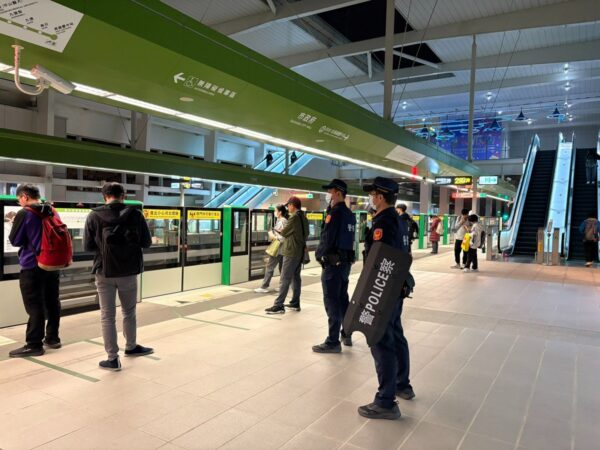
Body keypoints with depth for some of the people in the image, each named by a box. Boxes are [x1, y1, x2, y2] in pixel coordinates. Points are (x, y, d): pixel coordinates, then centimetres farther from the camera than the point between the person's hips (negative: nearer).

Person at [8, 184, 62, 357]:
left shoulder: (24, 214, -13)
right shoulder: (53, 212, 8)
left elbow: (15, 240, -7)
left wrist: (15, 223, 8)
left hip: (32, 266, -7)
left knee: (35, 306, -2)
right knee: (52, 302, 13)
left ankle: (34, 345, 4)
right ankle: (52, 338, 23)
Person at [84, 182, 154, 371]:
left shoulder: (94, 216, -6)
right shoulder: (135, 213, -6)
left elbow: (87, 246, -2)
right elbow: (146, 242, -2)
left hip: (104, 272, -1)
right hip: (129, 272, 1)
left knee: (107, 316, 9)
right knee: (129, 311, 20)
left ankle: (112, 358, 13)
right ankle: (131, 347, 38)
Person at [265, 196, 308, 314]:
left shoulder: (294, 217, -16)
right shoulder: (304, 218, 12)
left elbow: (284, 233, -10)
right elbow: (306, 234, 18)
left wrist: (280, 231, 10)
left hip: (291, 252, -9)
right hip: (300, 252, 9)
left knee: (284, 279, -8)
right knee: (296, 277, 13)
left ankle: (278, 305, -7)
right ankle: (295, 303, 19)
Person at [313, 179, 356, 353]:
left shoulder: (335, 212, -15)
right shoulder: (350, 214, 11)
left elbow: (327, 238, -19)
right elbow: (348, 238, 12)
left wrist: (318, 254, -5)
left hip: (333, 262, -9)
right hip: (346, 261, 9)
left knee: (331, 301, -3)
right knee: (343, 298, 17)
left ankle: (333, 342, 2)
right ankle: (346, 334, 27)